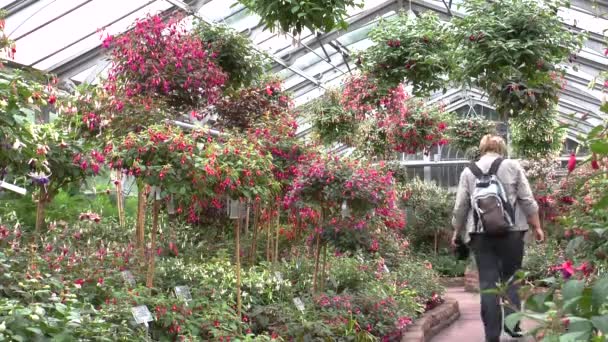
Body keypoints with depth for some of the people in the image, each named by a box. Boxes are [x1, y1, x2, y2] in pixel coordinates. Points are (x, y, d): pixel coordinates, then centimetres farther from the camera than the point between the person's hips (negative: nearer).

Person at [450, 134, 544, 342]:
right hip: (511, 231, -1)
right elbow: (527, 200, 1)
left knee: (488, 283, 2)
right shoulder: (512, 166, 4)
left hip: (480, 234, 1)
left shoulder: (468, 172, 8)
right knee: (511, 278, 13)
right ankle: (513, 325, 7)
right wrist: (537, 227, 9)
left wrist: (457, 232, 21)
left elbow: (460, 207, 8)